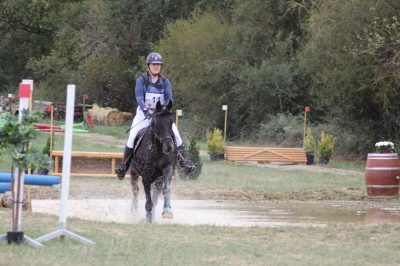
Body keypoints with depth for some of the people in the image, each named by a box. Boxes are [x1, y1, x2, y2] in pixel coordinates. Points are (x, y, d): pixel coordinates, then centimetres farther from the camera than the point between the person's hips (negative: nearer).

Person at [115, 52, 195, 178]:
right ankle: (124, 164, -7)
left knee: (176, 134, -12)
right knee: (133, 135, -16)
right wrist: (145, 110, -31)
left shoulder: (165, 82, 3)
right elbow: (139, 97, -15)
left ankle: (182, 161, -3)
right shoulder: (141, 80, -3)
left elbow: (169, 98, -6)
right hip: (144, 114, -2)